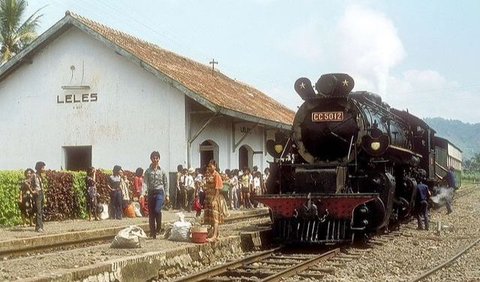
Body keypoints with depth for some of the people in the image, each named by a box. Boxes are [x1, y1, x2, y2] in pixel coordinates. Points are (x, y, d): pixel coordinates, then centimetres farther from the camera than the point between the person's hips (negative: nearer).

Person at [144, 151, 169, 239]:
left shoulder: (162, 171, 4)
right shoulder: (148, 171, 4)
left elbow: (166, 183, 8)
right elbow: (145, 183, -1)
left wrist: (167, 195, 4)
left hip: (160, 192, -2)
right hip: (151, 193, 2)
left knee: (157, 210, -21)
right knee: (151, 213, 3)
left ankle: (159, 227, 3)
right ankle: (152, 232, 12)